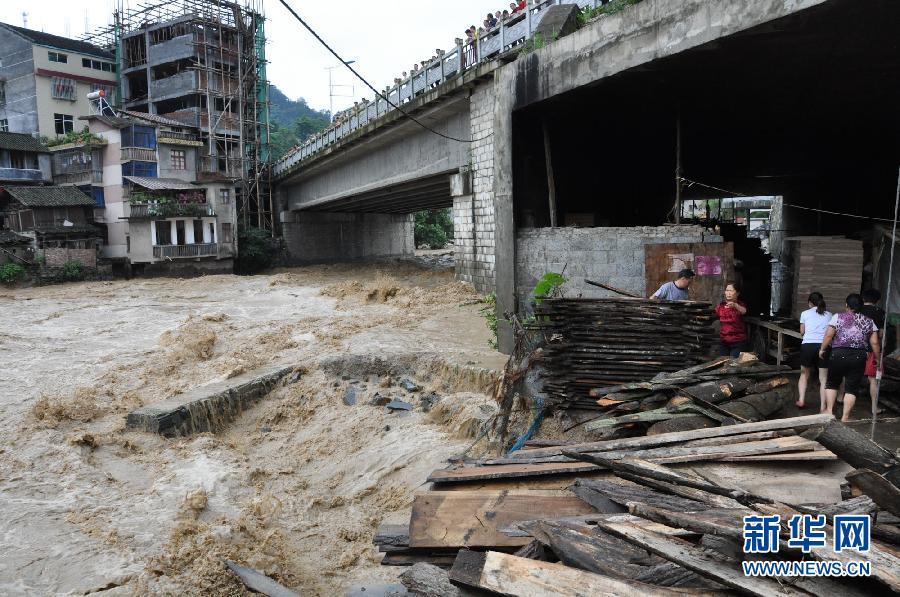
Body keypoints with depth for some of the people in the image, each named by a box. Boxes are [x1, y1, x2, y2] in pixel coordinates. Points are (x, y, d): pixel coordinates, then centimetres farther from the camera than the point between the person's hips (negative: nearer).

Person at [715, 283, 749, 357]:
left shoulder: (741, 305, -10)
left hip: (738, 342, -4)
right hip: (723, 341, 4)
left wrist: (735, 305, -55)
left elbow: (743, 311, -35)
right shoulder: (720, 306, 3)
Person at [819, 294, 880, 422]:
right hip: (859, 357, 2)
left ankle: (829, 410, 15)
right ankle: (845, 417, 7)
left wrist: (822, 349, 7)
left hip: (838, 355, -1)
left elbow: (828, 335, -6)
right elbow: (874, 343, 5)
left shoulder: (838, 317, -3)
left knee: (832, 383, 16)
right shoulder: (869, 321, 5)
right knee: (852, 387, 6)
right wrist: (877, 358, 16)